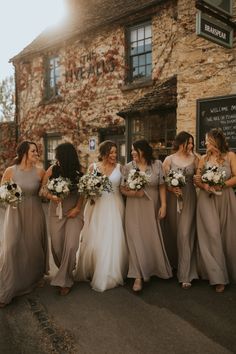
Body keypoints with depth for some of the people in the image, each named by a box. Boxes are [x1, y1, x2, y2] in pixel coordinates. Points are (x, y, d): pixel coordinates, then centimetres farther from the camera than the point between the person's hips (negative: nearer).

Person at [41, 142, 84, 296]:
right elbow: (43, 189, 0)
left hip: (74, 212, -1)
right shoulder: (52, 170, -7)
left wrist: (77, 208, -9)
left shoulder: (79, 171, -8)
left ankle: (65, 280, 10)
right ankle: (65, 272, 34)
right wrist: (52, 196, -19)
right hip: (56, 211, 2)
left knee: (71, 245, -8)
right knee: (57, 245, 6)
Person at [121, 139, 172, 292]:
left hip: (152, 208, 1)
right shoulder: (128, 167, -1)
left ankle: (155, 269, 35)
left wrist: (163, 205, -5)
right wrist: (134, 194, -17)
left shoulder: (157, 164, -2)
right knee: (136, 240, -1)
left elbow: (162, 186, 1)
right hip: (134, 209, 0)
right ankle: (138, 276, 8)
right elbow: (123, 189, 2)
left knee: (153, 239, 11)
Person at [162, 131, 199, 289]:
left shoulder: (194, 158, 3)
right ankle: (173, 263, 36)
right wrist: (172, 189, -16)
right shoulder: (169, 160, 1)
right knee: (172, 232, 11)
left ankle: (185, 274, 1)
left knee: (185, 234, -5)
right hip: (173, 198, 1)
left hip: (189, 199, 0)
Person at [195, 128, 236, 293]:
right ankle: (218, 277, 2)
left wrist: (221, 185, -17)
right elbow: (197, 180, 6)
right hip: (208, 200, 1)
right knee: (212, 234, -6)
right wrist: (205, 186, -14)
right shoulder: (204, 158, 8)